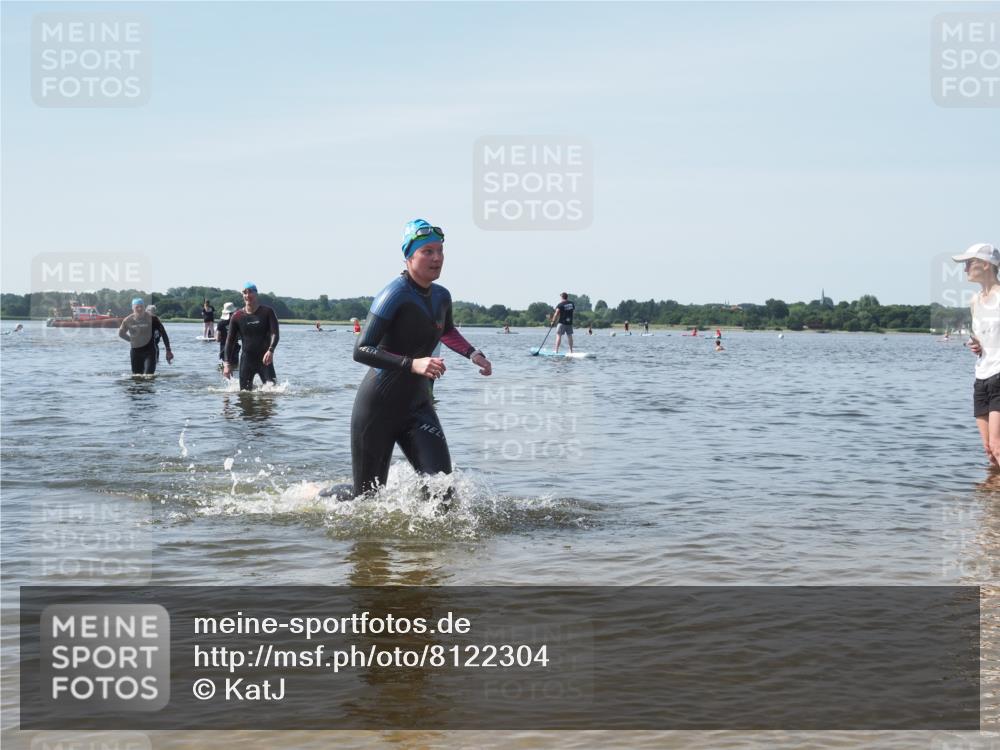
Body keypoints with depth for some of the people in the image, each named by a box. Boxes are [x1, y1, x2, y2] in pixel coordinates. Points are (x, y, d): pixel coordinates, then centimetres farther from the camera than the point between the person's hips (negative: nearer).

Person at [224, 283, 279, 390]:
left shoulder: (267, 312, -2)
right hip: (246, 360, 1)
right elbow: (230, 341, 5)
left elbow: (275, 333, -11)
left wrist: (270, 350, -29)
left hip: (264, 359, -1)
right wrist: (227, 364, -3)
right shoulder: (237, 316, 2)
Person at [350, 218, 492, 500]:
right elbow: (361, 351, -26)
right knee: (368, 495, 5)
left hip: (417, 405, 6)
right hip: (378, 406, -6)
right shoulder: (395, 295, -19)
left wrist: (473, 354, 11)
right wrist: (412, 364, -36)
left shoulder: (442, 297, 4)